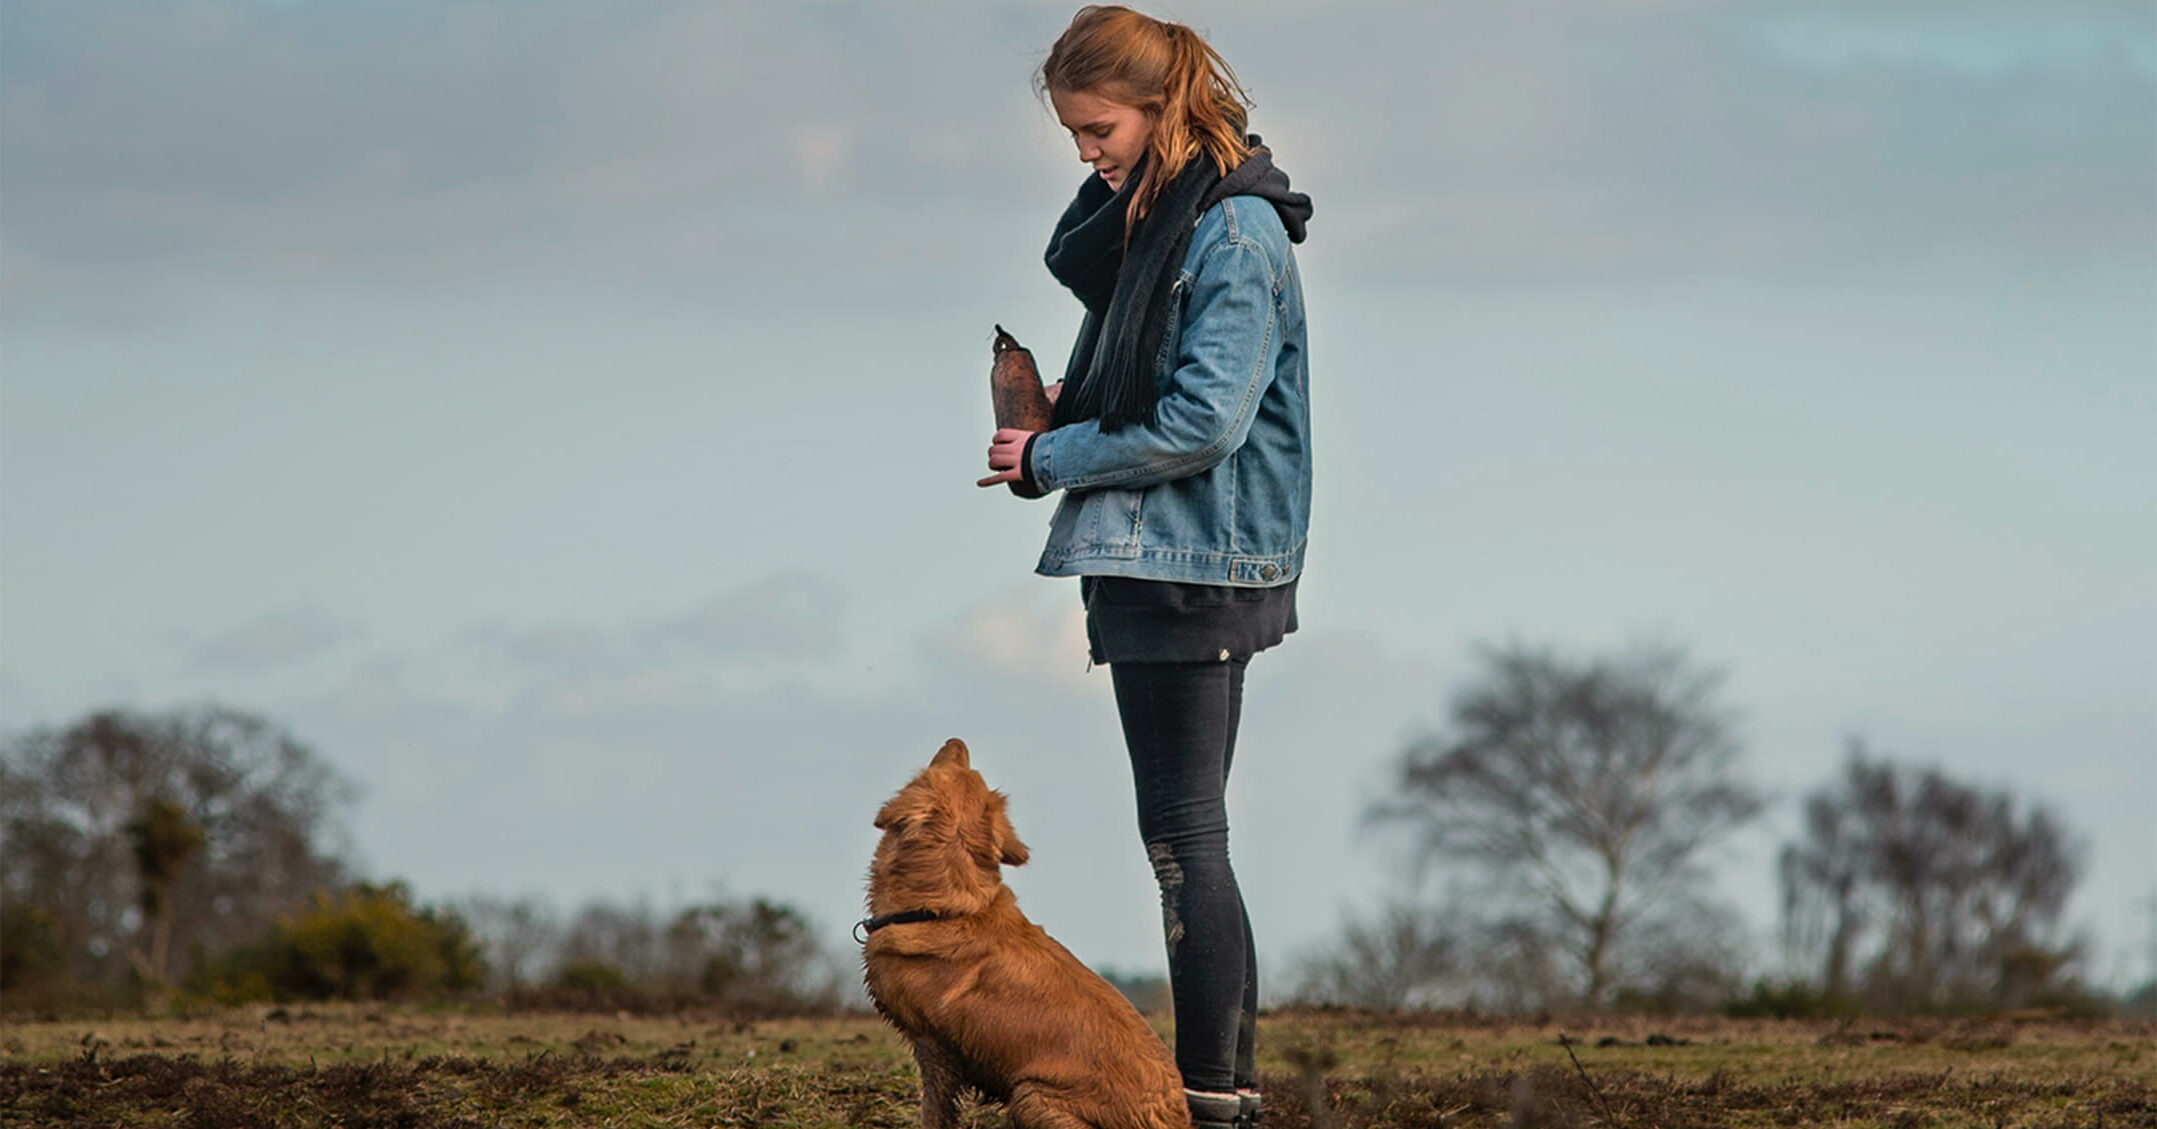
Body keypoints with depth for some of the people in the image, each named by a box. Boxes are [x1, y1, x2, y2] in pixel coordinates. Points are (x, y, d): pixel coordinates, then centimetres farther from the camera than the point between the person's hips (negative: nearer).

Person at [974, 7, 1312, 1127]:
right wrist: (1068, 400, 4)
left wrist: (1049, 459, -12)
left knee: (1184, 833, -7)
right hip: (1148, 557, 10)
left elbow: (1200, 423, -21)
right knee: (1180, 831, 12)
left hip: (1199, 564, -10)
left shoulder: (1234, 234, -16)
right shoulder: (1138, 216, 12)